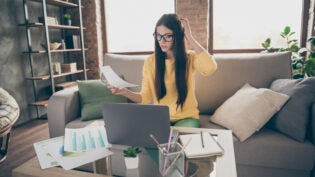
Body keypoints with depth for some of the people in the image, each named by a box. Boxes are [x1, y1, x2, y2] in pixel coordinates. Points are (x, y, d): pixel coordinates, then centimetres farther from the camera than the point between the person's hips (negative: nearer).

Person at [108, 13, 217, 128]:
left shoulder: (189, 58, -7)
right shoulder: (150, 61, -3)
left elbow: (210, 68, -30)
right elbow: (145, 97, -3)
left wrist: (189, 38, -23)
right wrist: (124, 92, -23)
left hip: (186, 117, -1)